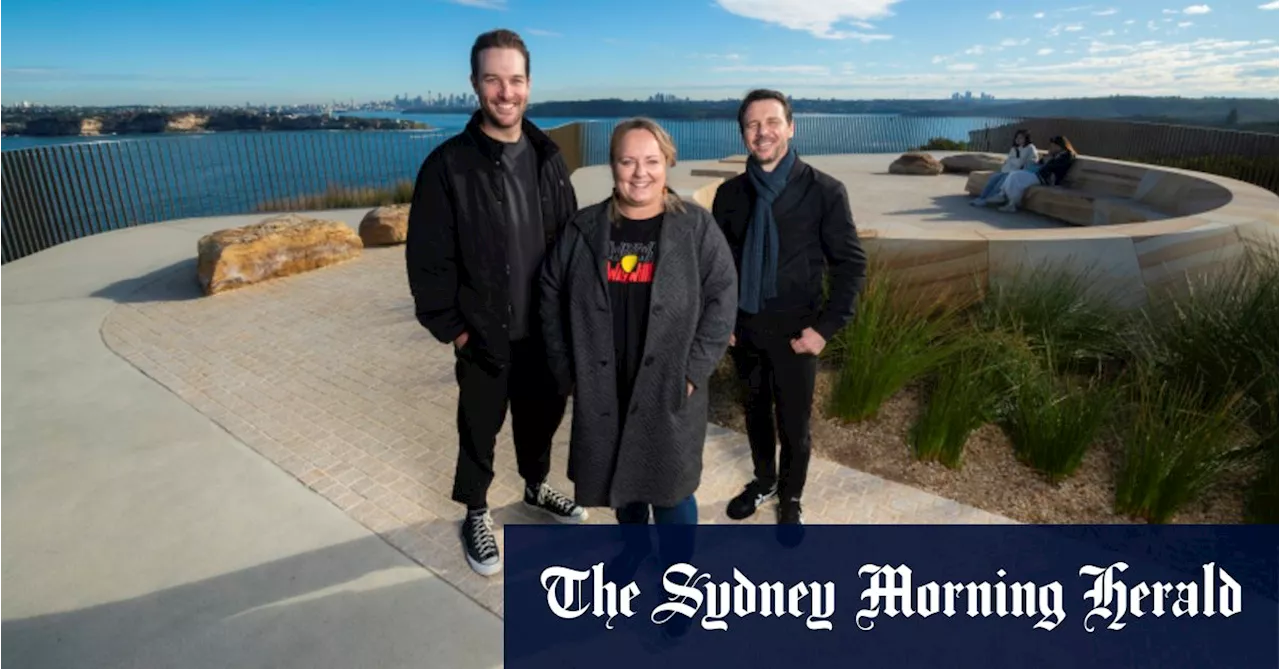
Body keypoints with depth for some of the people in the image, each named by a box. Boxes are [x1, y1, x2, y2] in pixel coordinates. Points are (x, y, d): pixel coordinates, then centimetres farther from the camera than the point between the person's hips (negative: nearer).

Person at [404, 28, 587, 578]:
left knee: (543, 414, 20)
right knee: (479, 429, 13)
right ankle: (476, 514, 36)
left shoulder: (547, 158, 3)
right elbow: (427, 257, -10)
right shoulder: (448, 165, -12)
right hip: (484, 335, -4)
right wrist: (450, 326, -10)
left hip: (547, 328, 4)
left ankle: (536, 487, 47)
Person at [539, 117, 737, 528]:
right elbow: (552, 299, 4)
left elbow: (722, 298, -7)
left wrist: (694, 371, -12)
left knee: (672, 485, 6)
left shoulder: (697, 227, -5)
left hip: (670, 391, -2)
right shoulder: (583, 230, 1)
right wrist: (566, 371, 1)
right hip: (602, 390, 3)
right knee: (618, 477, 20)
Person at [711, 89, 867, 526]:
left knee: (793, 423, 11)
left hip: (794, 331, -3)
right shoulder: (730, 193, -1)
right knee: (756, 413, 20)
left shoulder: (824, 191, -10)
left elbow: (852, 265, -7)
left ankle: (790, 499, 36)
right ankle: (763, 481, 45)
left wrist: (826, 327, -12)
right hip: (743, 328, 3)